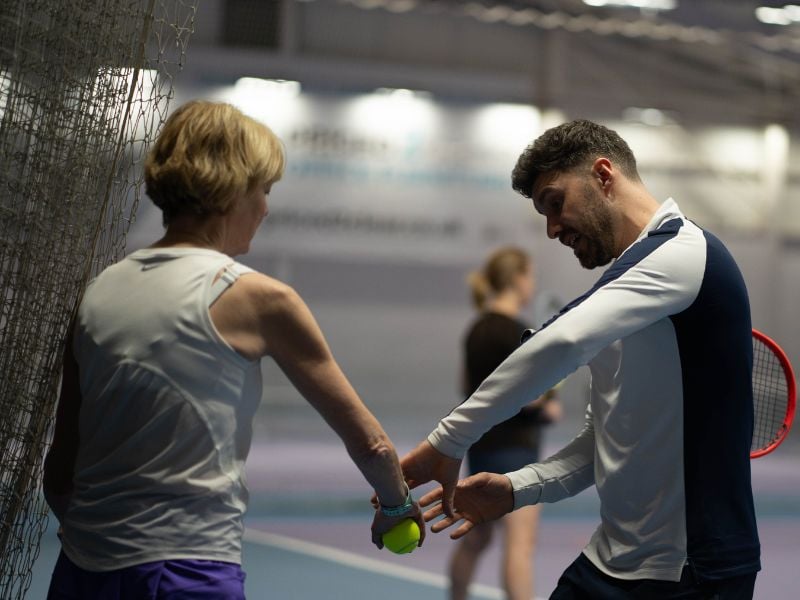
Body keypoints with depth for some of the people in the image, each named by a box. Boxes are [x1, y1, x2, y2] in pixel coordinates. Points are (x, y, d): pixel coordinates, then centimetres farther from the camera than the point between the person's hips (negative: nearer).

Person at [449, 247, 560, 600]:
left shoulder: (477, 329, 10)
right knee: (521, 540, -11)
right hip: (511, 447, -9)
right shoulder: (514, 332, -16)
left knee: (476, 538, 19)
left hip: (481, 443, 9)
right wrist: (548, 405, -1)